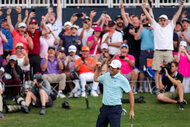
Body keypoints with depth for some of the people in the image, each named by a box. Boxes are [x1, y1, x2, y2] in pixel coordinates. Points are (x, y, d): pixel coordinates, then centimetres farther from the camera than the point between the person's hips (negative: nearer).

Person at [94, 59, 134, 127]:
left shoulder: (122, 80, -10)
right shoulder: (106, 75, 7)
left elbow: (130, 94, -6)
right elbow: (96, 79, 29)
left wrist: (132, 110, -9)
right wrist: (98, 68, 16)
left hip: (115, 109, -6)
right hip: (104, 108, 6)